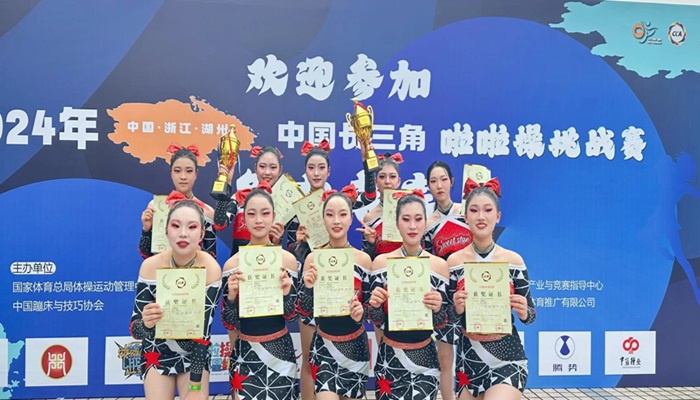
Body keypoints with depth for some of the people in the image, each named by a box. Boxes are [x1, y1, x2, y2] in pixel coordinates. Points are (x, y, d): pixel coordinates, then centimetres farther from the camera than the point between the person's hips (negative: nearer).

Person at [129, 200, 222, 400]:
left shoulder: (211, 268, -23)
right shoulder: (150, 266, -21)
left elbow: (204, 330, -20)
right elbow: (135, 329, -19)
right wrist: (145, 324, -42)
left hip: (194, 353, 0)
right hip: (157, 352, 1)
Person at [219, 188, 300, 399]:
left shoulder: (288, 260, -5)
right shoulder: (232, 264, -6)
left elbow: (291, 316, 1)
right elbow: (229, 323, -2)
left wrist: (286, 294, -19)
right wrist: (231, 296, -21)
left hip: (280, 349, 1)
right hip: (246, 353, 0)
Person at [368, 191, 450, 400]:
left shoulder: (439, 265, -4)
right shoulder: (381, 262, -3)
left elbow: (440, 323, 0)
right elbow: (377, 321, -1)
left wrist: (437, 309, -20)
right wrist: (374, 304, -21)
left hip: (424, 359, 0)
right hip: (390, 358, 1)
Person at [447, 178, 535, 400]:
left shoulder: (514, 260, -4)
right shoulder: (454, 261, -2)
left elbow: (529, 315, 4)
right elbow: (446, 317, 4)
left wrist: (523, 312, -17)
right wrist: (456, 309, -16)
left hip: (507, 356, -2)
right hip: (469, 357, 2)